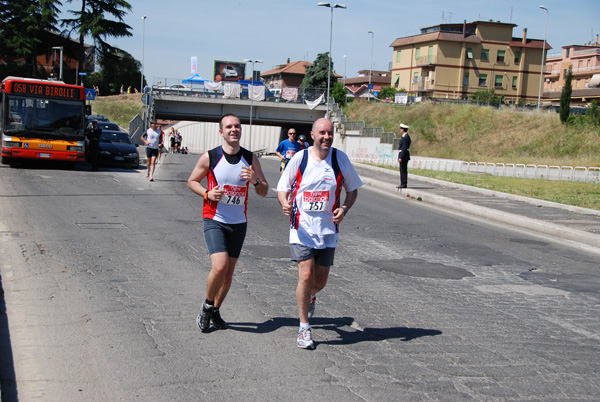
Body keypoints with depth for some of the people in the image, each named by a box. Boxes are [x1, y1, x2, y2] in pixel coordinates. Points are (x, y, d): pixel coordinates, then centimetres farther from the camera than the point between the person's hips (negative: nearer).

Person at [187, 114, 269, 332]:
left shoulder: (251, 159, 1)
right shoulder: (209, 157, -7)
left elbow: (264, 192, 5)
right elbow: (192, 181, 6)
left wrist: (255, 180, -17)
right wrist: (207, 194, -13)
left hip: (239, 223, 4)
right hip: (214, 220, -3)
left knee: (229, 271, 9)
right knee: (219, 267, -19)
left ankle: (215, 311, 28)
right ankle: (207, 305, 7)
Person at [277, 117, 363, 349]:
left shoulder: (340, 159, 0)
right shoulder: (299, 159, -4)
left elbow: (352, 189, 11)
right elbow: (282, 188, 4)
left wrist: (344, 209, -8)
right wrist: (285, 204, -18)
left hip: (328, 229, 2)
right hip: (302, 227, -2)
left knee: (320, 281, 7)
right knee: (306, 276, -12)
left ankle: (310, 297, 45)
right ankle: (304, 329, 4)